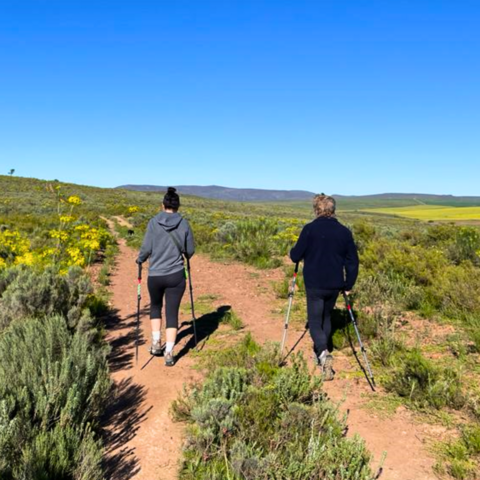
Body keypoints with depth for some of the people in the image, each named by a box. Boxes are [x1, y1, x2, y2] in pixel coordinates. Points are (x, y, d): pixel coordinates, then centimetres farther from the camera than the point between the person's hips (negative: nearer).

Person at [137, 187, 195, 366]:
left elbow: (146, 248, -5)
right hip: (176, 276, 0)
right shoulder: (184, 224, -3)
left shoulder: (153, 223, -7)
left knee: (155, 306, 26)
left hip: (155, 276, 0)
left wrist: (140, 260, 16)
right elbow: (190, 251, 4)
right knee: (172, 313, 8)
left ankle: (156, 342, 22)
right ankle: (169, 353, 5)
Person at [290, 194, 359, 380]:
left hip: (314, 285, -4)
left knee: (315, 321, 4)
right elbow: (353, 261, 3)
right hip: (335, 285, 4)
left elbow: (296, 256, -8)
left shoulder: (310, 229, -11)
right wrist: (349, 285, 13)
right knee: (326, 317, 23)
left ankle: (323, 353, -19)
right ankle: (320, 352, 34)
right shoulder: (344, 231, 0)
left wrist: (293, 252, 16)